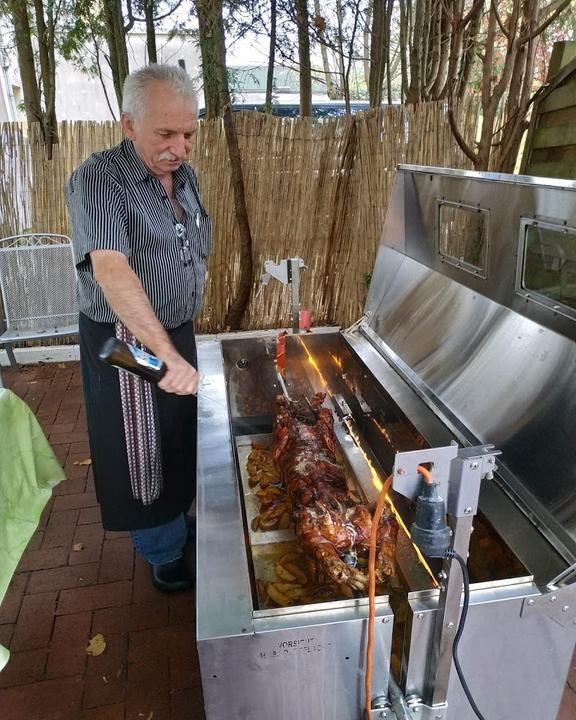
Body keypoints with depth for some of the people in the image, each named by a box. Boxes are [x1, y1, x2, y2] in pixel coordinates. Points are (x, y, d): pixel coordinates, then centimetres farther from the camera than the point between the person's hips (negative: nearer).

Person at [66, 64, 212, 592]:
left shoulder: (185, 175, 3)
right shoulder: (97, 181, -21)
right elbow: (110, 268, -36)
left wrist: (182, 340, 12)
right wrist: (166, 353, -46)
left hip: (178, 335, 7)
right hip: (127, 344, -7)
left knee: (184, 440, 23)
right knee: (144, 454, 9)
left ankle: (181, 521, 48)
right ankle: (165, 552, 32)